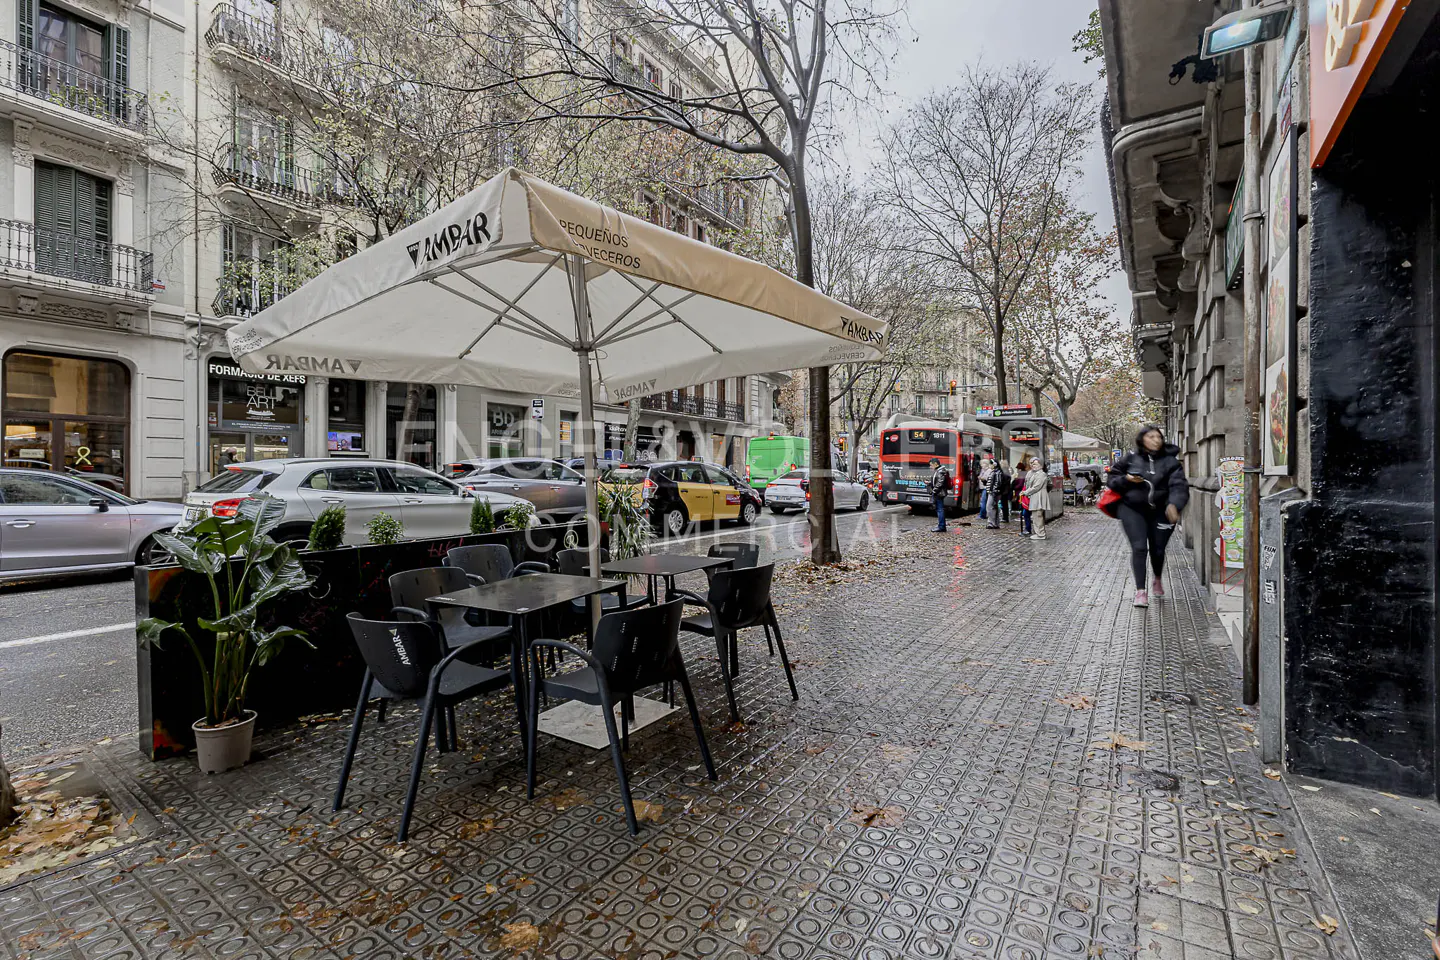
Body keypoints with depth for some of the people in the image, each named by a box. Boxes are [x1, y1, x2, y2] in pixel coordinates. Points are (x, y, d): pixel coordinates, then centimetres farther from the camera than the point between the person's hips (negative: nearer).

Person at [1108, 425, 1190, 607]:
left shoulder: (1170, 462, -3)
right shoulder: (1131, 458, -1)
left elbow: (1179, 486, -15)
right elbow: (1112, 479, 7)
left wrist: (1174, 504, -33)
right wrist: (1126, 479, -14)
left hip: (1160, 511, 1)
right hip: (1132, 510, -1)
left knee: (1157, 550, 10)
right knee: (1139, 548, -11)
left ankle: (1157, 581, 41)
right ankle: (1140, 591, -6)